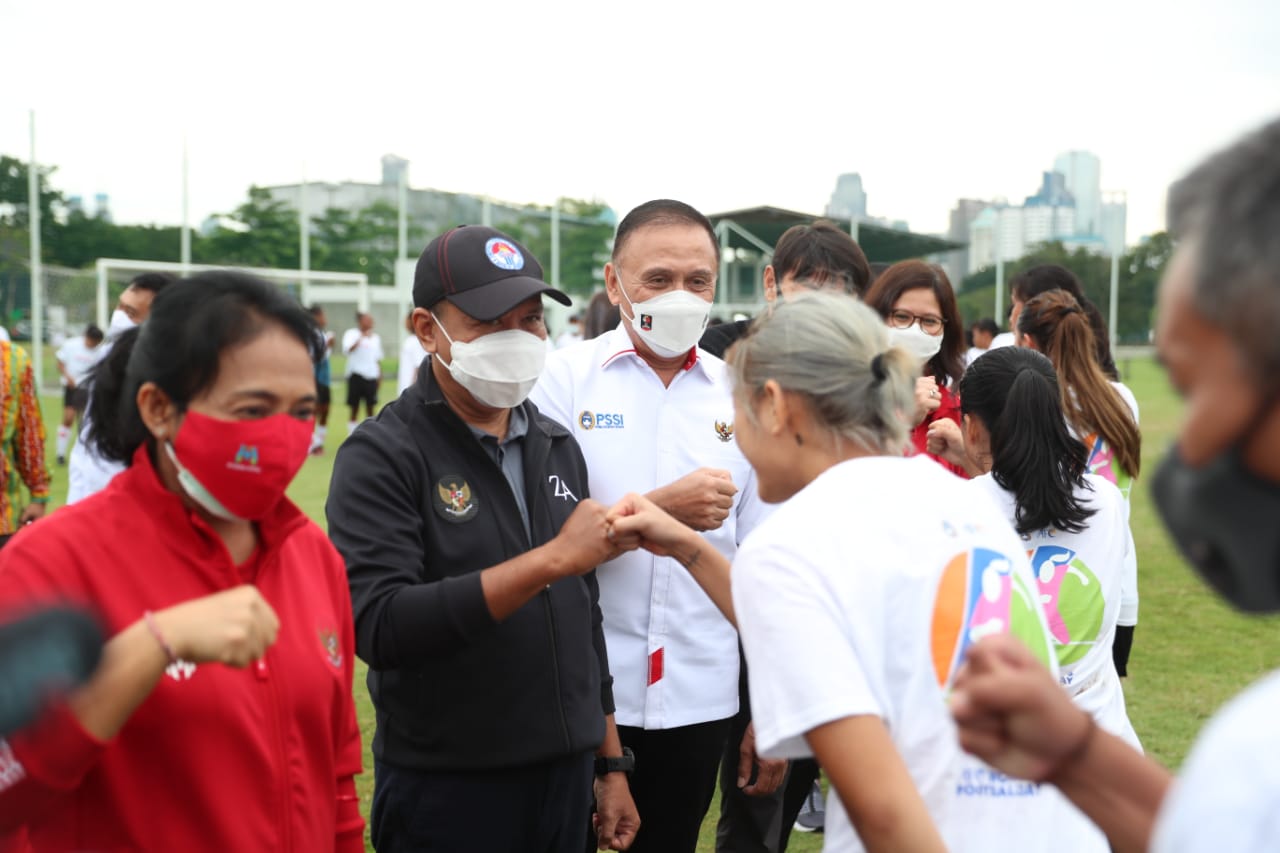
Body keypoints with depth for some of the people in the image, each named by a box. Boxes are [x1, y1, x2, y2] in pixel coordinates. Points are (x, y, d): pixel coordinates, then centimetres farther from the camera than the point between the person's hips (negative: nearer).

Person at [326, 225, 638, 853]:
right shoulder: (383, 455, -11)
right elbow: (379, 627, -25)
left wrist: (611, 766, 12)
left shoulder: (557, 447, 8)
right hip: (447, 792, -5)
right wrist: (551, 559, -26)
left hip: (567, 776, 5)